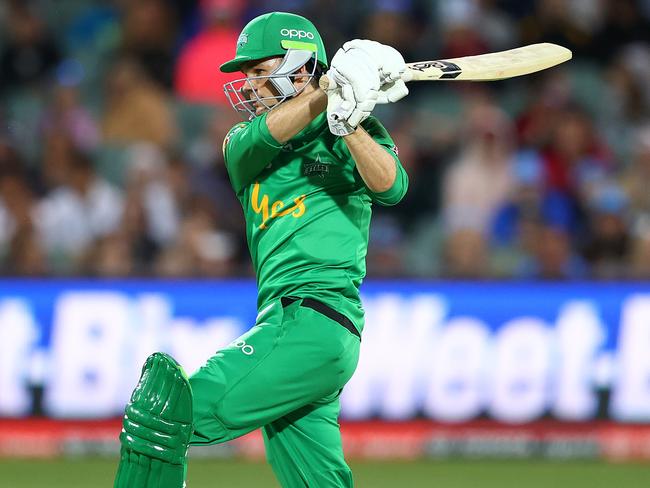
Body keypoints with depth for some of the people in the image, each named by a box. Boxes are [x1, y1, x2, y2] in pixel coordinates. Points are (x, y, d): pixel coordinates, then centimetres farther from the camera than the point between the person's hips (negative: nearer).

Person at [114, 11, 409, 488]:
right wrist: (331, 93, -19)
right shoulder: (241, 143, 18)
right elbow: (263, 134, -6)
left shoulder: (357, 134, 5)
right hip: (286, 322, 7)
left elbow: (390, 187, -15)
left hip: (316, 320, -7)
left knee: (165, 411, -17)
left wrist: (347, 121, -29)